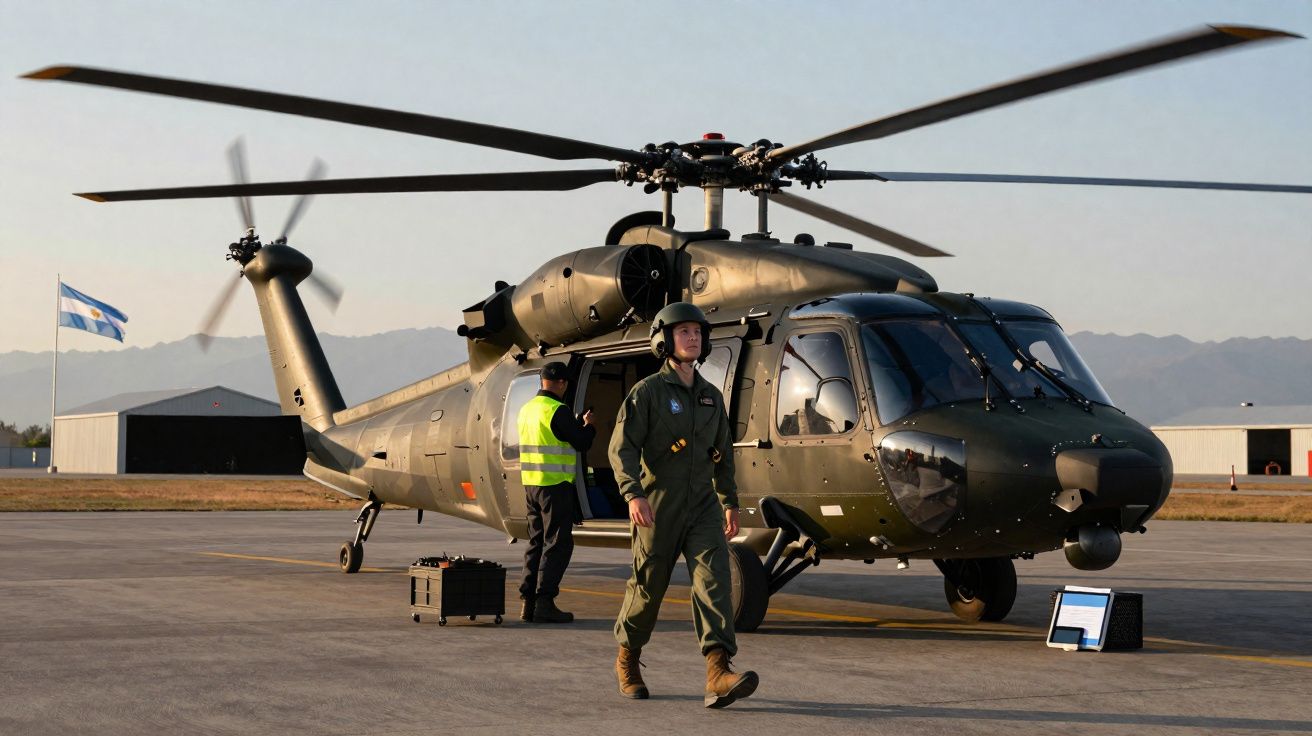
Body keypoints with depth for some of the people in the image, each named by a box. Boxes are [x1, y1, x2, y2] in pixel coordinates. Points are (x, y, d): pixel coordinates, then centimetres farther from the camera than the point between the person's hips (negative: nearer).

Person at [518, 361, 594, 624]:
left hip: (531, 484, 8)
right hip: (555, 485, -8)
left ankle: (528, 602, 11)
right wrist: (588, 426, 9)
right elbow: (581, 443, -11)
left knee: (536, 542, 13)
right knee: (557, 544, -4)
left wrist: (577, 424, 28)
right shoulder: (557, 411, -14)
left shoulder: (526, 410, 12)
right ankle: (544, 602, -8)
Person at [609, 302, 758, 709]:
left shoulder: (711, 396, 12)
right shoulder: (647, 392, -5)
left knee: (714, 577, -15)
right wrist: (633, 494, -28)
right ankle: (627, 660, 33)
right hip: (658, 507, -4)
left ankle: (719, 674, -27)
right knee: (648, 587, 7)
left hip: (702, 506, 4)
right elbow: (622, 447, -14)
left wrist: (730, 502, 25)